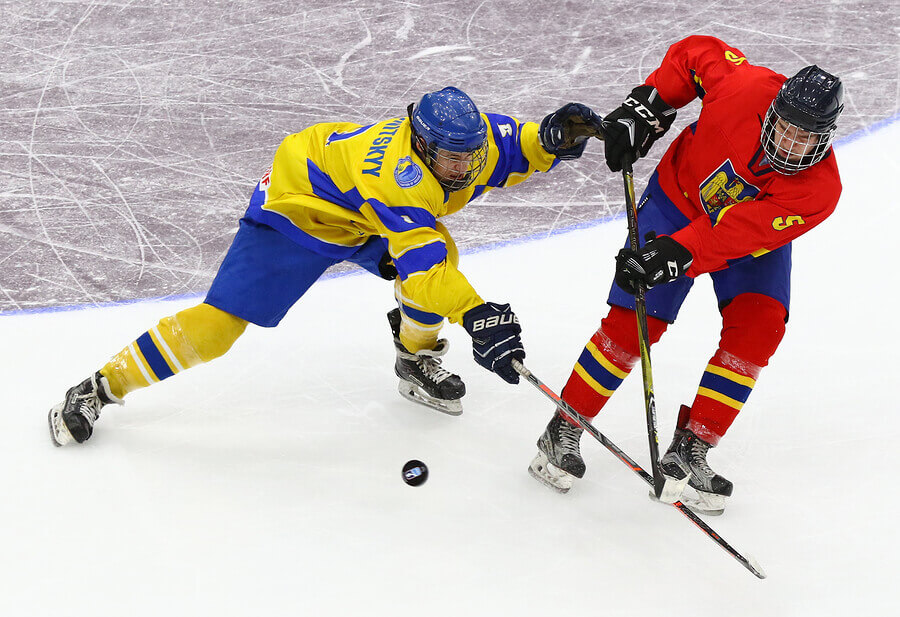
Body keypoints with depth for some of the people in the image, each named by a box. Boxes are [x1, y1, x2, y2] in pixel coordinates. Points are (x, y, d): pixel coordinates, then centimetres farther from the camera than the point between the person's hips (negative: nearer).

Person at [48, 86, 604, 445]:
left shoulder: (472, 134, -21)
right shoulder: (398, 177, -42)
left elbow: (519, 149, -6)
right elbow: (419, 263, -50)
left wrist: (552, 138, -30)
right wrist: (475, 313, -61)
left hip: (364, 221, 8)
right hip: (296, 209, -7)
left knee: (442, 254, -16)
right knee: (220, 321, -13)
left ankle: (417, 361, 9)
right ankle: (100, 389, 0)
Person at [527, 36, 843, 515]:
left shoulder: (818, 191, -33)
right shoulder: (747, 88, -33)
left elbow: (729, 237, -40)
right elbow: (696, 53, -12)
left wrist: (673, 256, -51)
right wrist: (646, 105, -18)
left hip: (754, 239, 1)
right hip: (680, 197, -1)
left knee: (758, 327, -19)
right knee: (633, 322, -10)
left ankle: (689, 448, -6)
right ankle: (564, 432, 5)